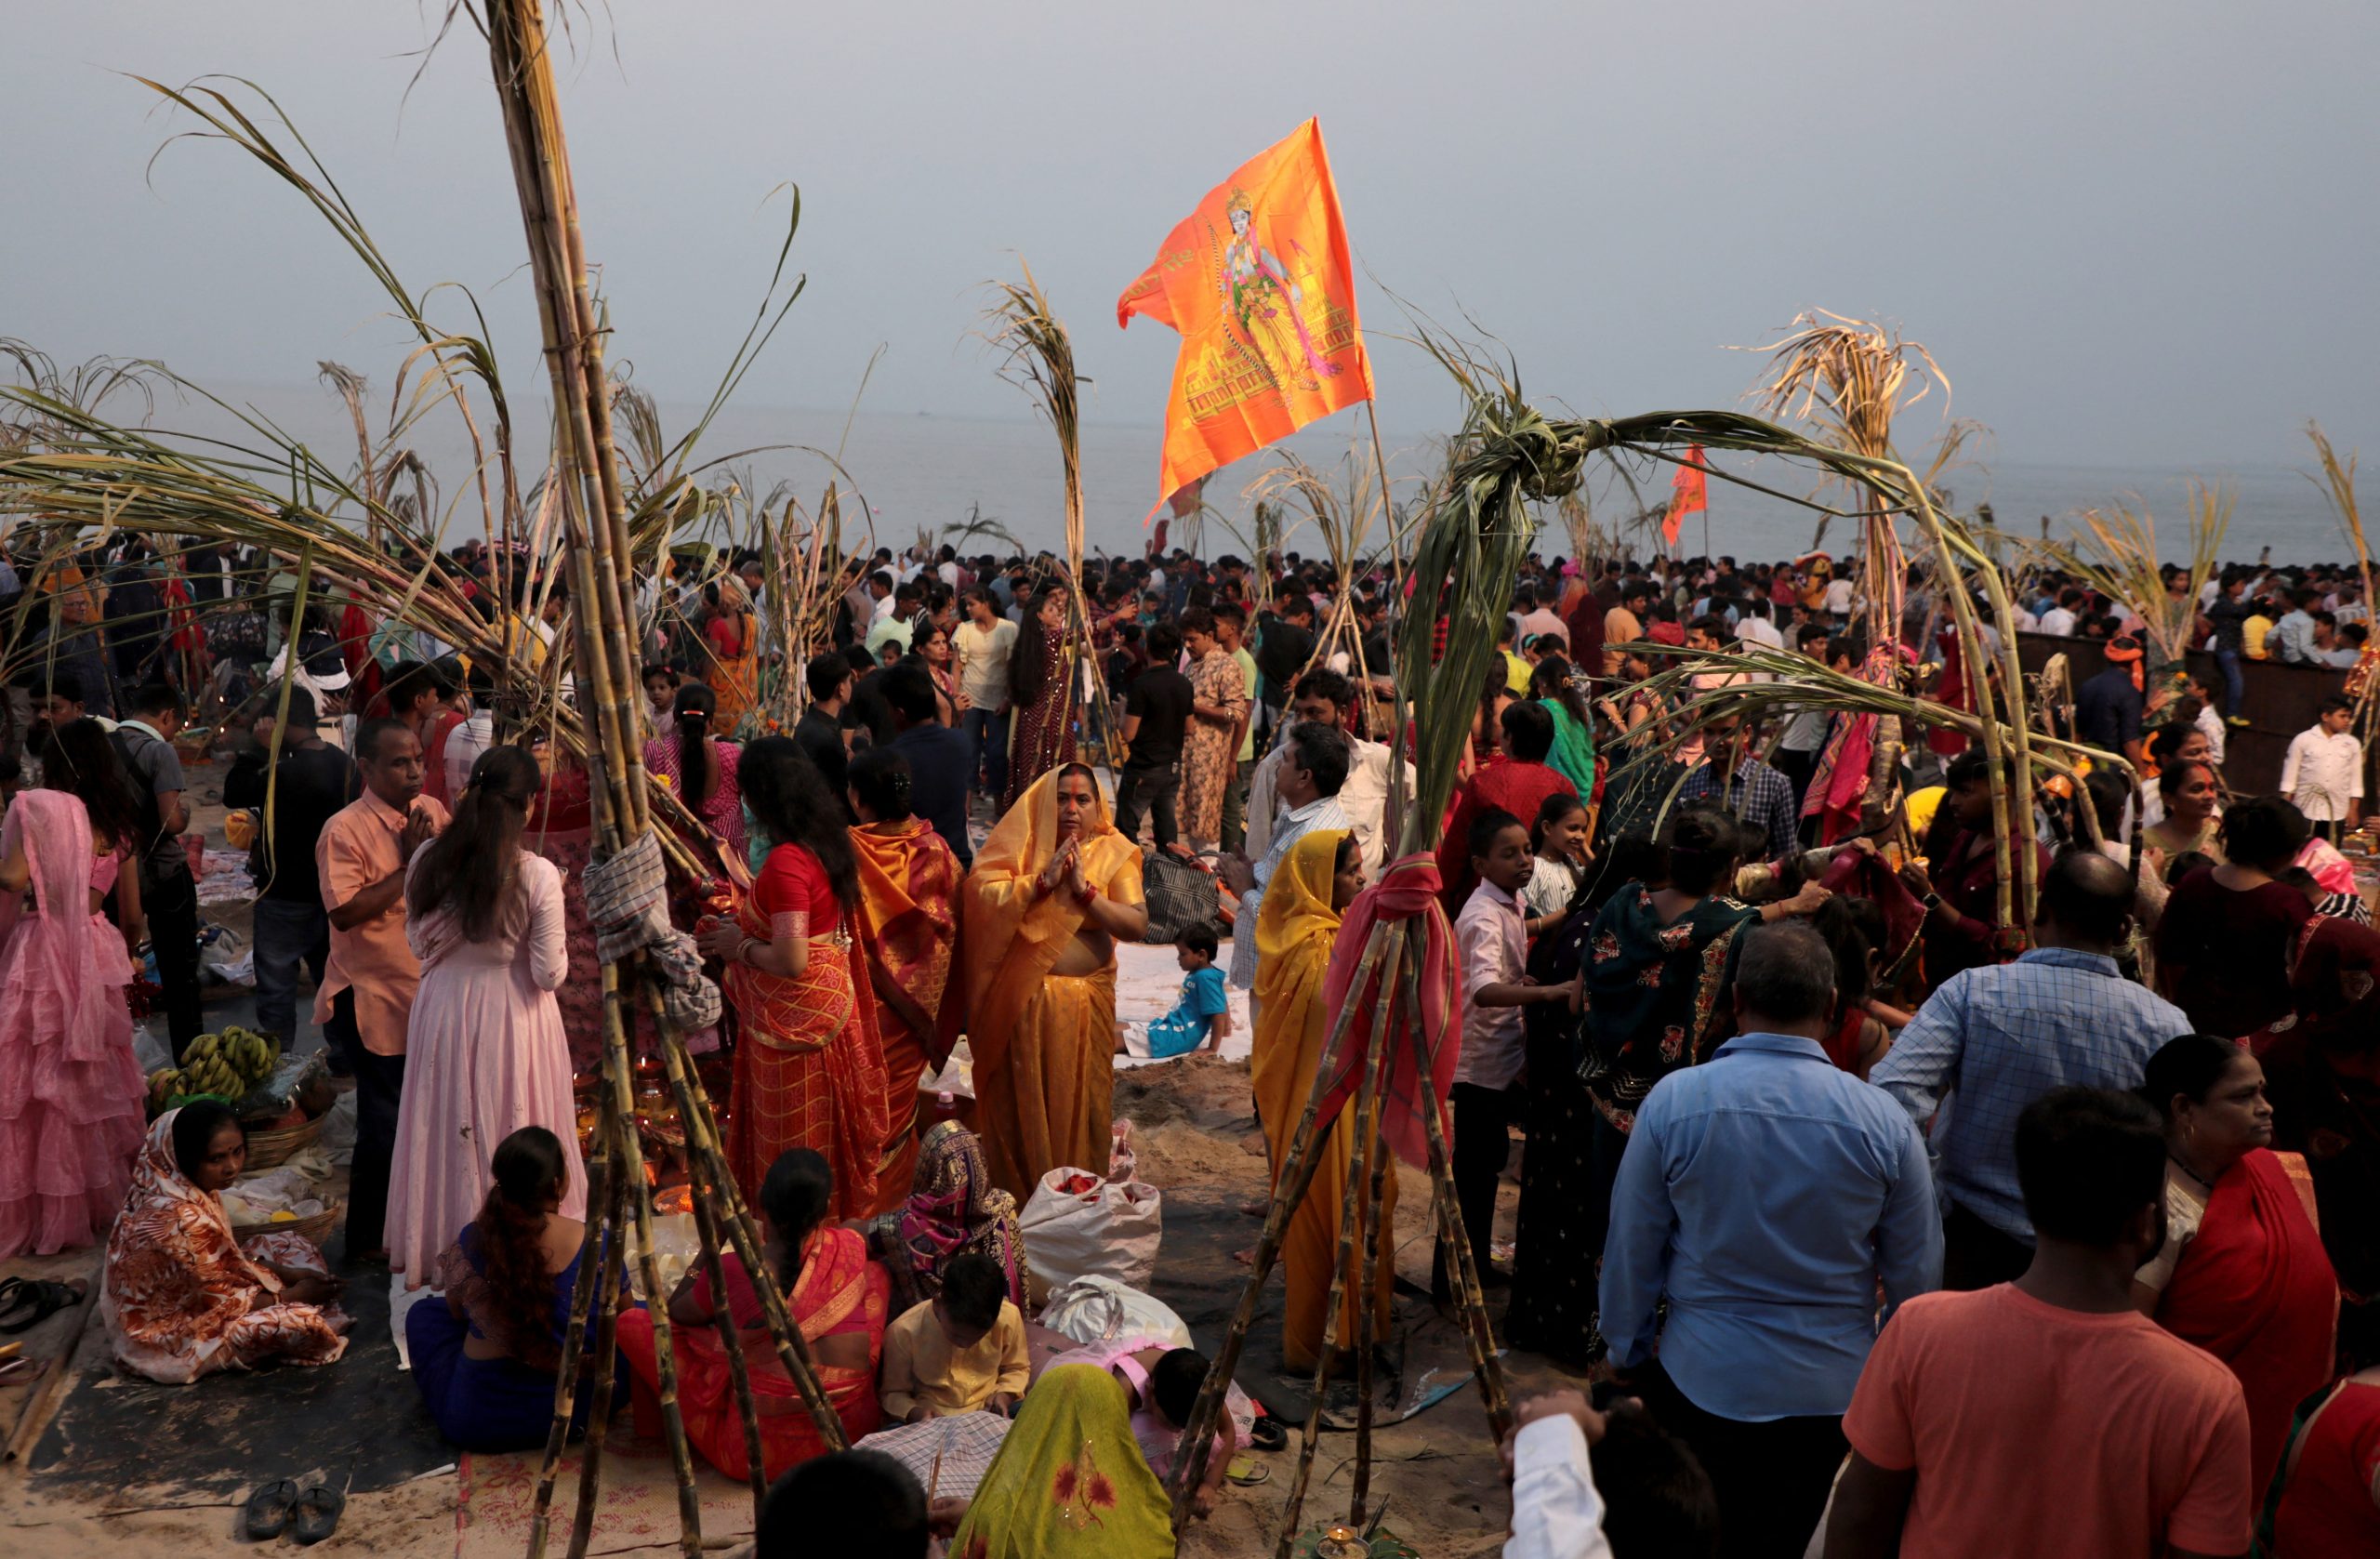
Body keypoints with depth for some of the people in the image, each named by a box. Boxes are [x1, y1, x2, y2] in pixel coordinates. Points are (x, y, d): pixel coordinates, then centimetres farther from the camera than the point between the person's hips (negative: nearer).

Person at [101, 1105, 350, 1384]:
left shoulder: (186, 1189, -9)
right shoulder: (181, 1220, -35)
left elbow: (227, 1255, 6)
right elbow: (224, 1304, -24)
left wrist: (285, 1273, -3)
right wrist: (295, 1295, -11)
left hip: (184, 1297, 9)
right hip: (168, 1333, -9)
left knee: (293, 1246, 10)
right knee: (300, 1322, -21)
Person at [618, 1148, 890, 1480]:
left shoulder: (733, 1270, -15)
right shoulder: (851, 1248, -7)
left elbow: (675, 1311, 6)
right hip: (855, 1426, 4)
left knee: (633, 1324, 5)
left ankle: (665, 1426, 29)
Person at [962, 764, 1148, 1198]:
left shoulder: (1114, 854, 3)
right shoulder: (1020, 845, 0)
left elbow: (1136, 926, -7)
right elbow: (982, 896, -16)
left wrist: (1085, 889, -16)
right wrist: (1043, 880, -21)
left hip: (1088, 999, 1)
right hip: (1024, 1000, -1)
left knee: (1080, 1100, 9)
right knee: (1024, 1101, 6)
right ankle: (1020, 1198, 20)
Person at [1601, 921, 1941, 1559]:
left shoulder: (1673, 1100, -14)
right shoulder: (1886, 1122, -12)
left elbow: (1630, 1249, -5)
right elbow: (1917, 1276, -2)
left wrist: (1627, 1352, 11)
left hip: (1700, 1380, -1)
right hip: (1829, 1390, 1)